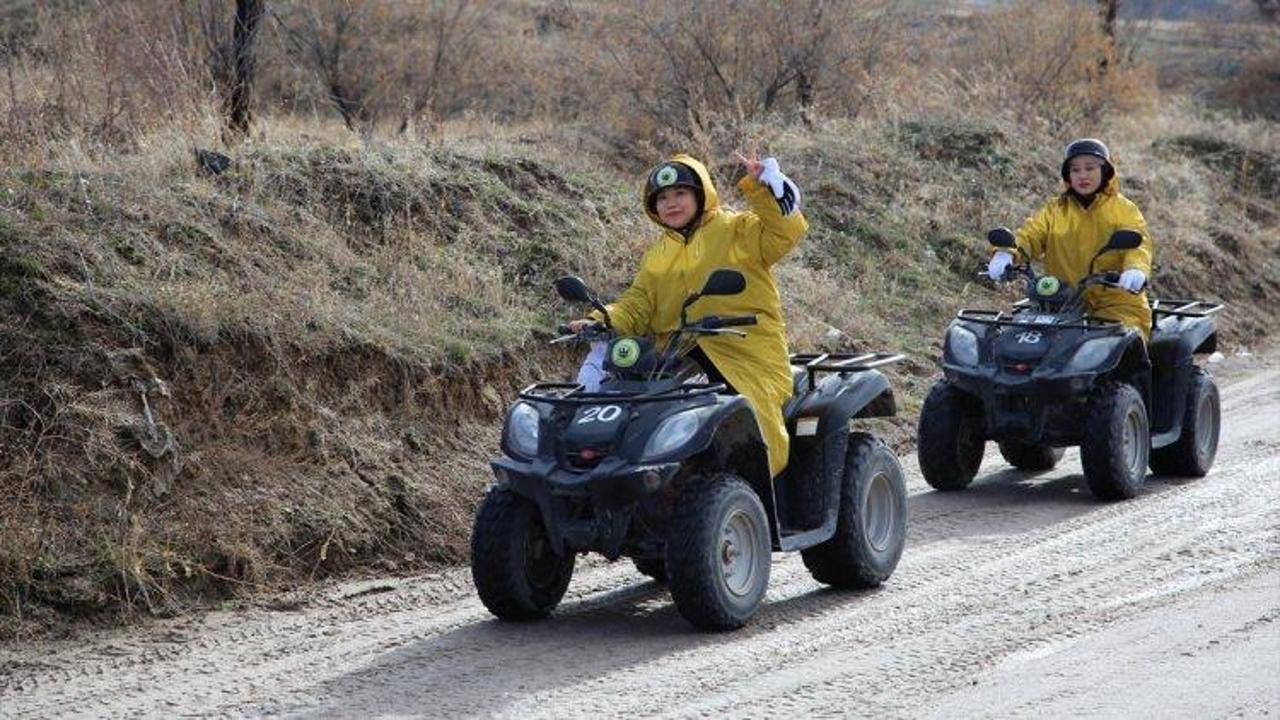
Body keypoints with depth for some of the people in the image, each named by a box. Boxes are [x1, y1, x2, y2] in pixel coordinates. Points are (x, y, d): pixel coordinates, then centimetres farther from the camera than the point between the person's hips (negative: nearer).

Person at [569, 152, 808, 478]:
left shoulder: (737, 230, 8)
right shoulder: (656, 257, 24)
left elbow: (785, 232, -6)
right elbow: (637, 305, 17)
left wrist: (760, 187, -13)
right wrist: (601, 322, -1)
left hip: (744, 351, -5)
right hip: (677, 357, 5)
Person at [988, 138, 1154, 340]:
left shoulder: (1124, 209, 8)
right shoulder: (1055, 210, 17)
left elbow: (1137, 243, -7)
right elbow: (1030, 235, 4)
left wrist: (1136, 269, -31)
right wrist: (1006, 253, -19)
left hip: (1117, 303, -2)